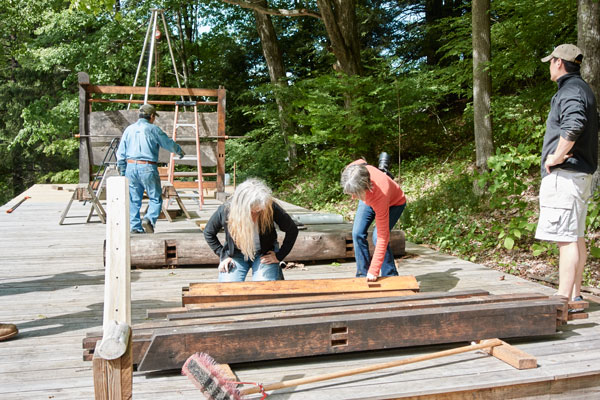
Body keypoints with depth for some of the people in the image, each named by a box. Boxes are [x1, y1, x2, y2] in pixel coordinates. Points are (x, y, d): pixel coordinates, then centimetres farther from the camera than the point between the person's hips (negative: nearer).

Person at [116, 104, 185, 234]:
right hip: (147, 168, -5)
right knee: (155, 198, 4)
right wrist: (180, 151, 27)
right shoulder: (153, 129, -2)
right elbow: (169, 144, 7)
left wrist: (122, 172, 15)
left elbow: (120, 153, 10)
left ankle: (134, 227, 9)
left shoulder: (129, 129, 11)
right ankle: (149, 219, -17)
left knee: (134, 200, 9)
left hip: (131, 167, 5)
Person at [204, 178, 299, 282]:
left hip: (265, 254, -1)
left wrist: (279, 256, -11)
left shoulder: (271, 208, -25)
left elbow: (292, 230, -10)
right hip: (236, 255, 1)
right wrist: (222, 255, -4)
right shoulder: (225, 211, -21)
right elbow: (208, 233, 0)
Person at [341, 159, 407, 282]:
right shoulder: (353, 170, -36)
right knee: (357, 234, -9)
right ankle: (363, 276, 2)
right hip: (369, 199, 6)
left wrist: (374, 271, -41)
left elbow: (383, 238, -42)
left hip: (394, 203, -5)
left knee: (378, 237, -24)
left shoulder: (380, 195, -47)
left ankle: (390, 276, -6)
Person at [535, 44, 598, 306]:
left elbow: (574, 125, -31)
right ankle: (575, 295, 21)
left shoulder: (570, 90, -12)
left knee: (566, 238, -11)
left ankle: (564, 299, -9)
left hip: (565, 173, -11)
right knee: (576, 237, 13)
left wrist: (557, 157, -20)